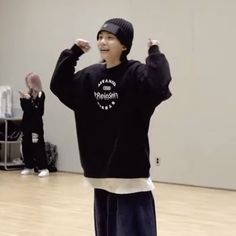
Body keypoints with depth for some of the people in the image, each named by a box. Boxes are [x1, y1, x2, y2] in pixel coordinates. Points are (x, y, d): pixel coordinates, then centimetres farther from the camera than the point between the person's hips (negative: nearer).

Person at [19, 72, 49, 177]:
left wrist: (29, 99, -21)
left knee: (38, 146, -9)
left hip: (36, 124, -7)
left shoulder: (40, 95, -9)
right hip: (26, 123, 7)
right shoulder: (28, 94, 9)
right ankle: (29, 167, 20)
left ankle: (43, 168, -6)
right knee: (26, 146, 9)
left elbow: (38, 110, -18)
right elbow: (24, 108, 7)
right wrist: (23, 99, -8)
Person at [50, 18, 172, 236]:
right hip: (101, 176, 6)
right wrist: (73, 53, 9)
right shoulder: (90, 76, 7)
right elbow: (59, 85, 15)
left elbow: (159, 87, -29)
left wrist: (155, 53, -19)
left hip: (130, 177, -6)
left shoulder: (136, 74, -11)